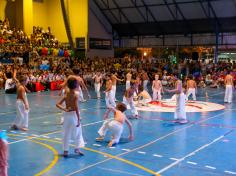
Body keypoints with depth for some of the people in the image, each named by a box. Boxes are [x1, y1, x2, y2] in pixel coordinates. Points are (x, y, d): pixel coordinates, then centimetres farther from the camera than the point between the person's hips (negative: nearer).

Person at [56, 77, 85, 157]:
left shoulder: (66, 94, 3)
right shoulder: (76, 94, -13)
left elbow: (58, 104, -1)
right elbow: (76, 108, -19)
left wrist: (64, 109, -9)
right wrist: (79, 119, -16)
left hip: (67, 114, 5)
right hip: (73, 114, -5)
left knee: (66, 133, 12)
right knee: (78, 132, 13)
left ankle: (65, 151, 16)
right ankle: (77, 148, 12)